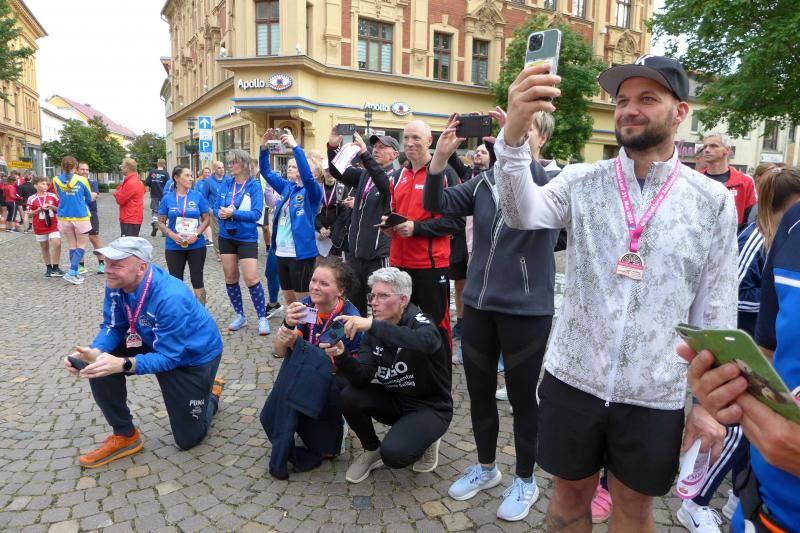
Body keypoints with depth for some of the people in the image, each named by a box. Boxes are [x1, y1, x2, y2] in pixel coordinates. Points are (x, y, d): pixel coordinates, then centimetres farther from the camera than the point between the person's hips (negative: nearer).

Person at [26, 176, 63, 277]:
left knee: (57, 244, -15)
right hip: (40, 227, 0)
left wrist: (52, 207, -11)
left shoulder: (53, 196, 1)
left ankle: (55, 268, -4)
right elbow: (29, 214, -1)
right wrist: (39, 209, -15)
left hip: (53, 225, 0)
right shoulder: (32, 199, -3)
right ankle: (49, 268, 21)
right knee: (44, 247, 10)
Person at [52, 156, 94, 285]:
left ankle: (75, 273, 15)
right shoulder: (82, 180, -7)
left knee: (72, 245, 14)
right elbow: (89, 199, 5)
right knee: (81, 245, 4)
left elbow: (60, 196, 13)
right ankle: (71, 272, -9)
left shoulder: (56, 180, 0)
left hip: (64, 218, 3)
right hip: (81, 217, -3)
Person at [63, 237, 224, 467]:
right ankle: (124, 436, 0)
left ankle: (211, 392, 32)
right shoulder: (117, 284, -17)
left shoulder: (171, 298, -38)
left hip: (195, 355, -6)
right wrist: (94, 352, -30)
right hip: (156, 344, 6)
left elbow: (169, 357, -33)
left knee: (188, 440, 2)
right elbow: (112, 327, -8)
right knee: (100, 364, -19)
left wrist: (123, 364, -47)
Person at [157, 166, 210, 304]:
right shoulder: (167, 198, 0)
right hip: (173, 247, 1)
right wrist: (172, 235, -15)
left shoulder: (198, 196, -1)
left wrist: (197, 234, -14)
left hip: (197, 246, -1)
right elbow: (161, 222, 3)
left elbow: (206, 219, 2)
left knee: (197, 280, 5)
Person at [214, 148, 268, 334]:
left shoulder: (254, 185, -10)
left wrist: (234, 213, -25)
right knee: (230, 277, 10)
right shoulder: (226, 183, 2)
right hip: (226, 237, 5)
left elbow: (257, 213, -18)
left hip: (247, 238, -5)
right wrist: (220, 213, -19)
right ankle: (239, 315, 25)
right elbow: (216, 207, 3)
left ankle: (262, 318, 5)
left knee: (251, 278, -9)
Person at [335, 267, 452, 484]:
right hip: (394, 400, 6)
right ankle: (372, 450, 7)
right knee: (350, 397, -19)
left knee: (394, 453, -27)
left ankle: (426, 440, 6)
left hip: (431, 407, -5)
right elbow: (362, 379, -14)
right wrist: (341, 357, -34)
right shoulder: (374, 333, -4)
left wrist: (372, 325, -53)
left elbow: (428, 342, -47)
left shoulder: (418, 321, -20)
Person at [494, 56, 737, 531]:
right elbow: (523, 215, -24)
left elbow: (716, 310, 0)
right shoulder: (582, 182, -3)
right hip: (573, 378, 0)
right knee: (571, 492, 19)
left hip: (656, 394, 0)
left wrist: (709, 401, 0)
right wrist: (515, 134, -40)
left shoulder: (714, 201, -3)